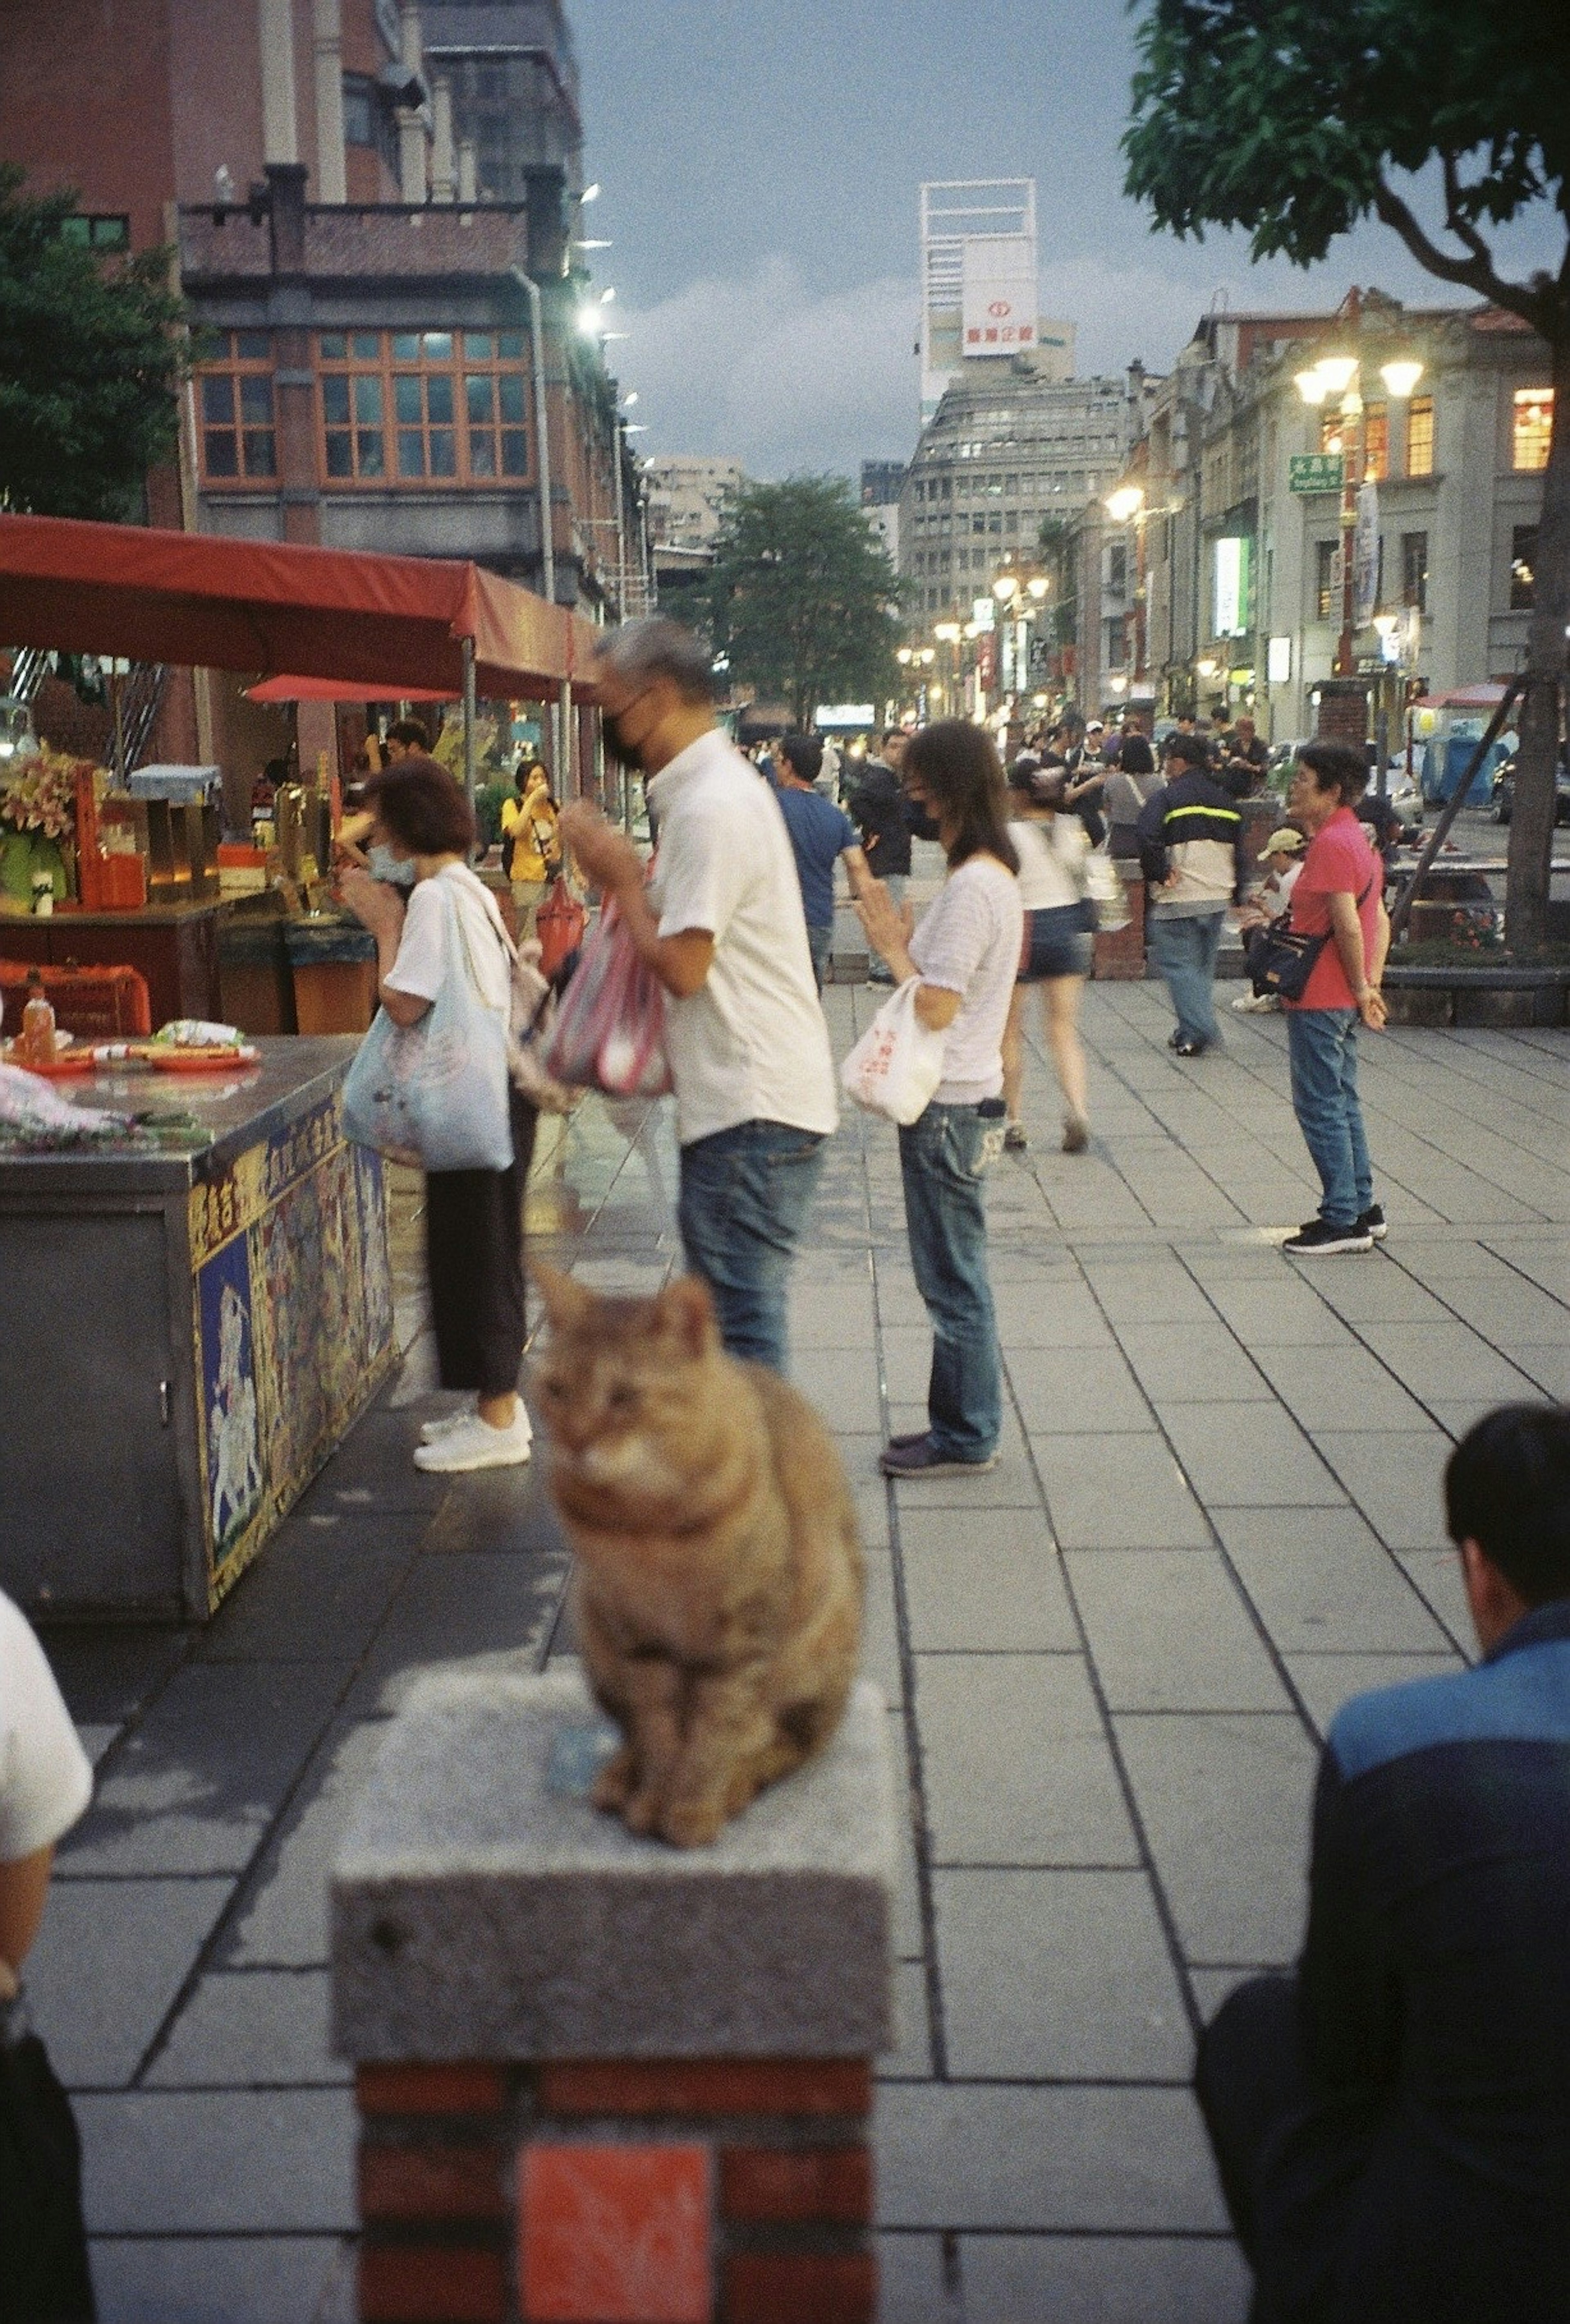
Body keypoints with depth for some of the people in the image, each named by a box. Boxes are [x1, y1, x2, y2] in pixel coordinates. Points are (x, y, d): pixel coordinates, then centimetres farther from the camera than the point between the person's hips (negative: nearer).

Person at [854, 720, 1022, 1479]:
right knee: (955, 1276, 17)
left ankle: (966, 1438, 12)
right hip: (957, 1098, 10)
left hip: (948, 1107, -10)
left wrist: (890, 946, -12)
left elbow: (937, 1008, -24)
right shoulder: (996, 876, 11)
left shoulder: (972, 887, -20)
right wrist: (905, 940, 2)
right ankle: (958, 1423, 27)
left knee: (953, 1280, 1)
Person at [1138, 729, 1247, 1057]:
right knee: (1203, 963, 17)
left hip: (1177, 899, -7)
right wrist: (1237, 892, 23)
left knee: (1179, 962, -2)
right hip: (1218, 897, 7)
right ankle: (1193, 1029, 23)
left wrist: (1160, 874, -9)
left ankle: (1195, 1032, -13)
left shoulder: (1166, 798, -9)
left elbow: (1148, 842, -22)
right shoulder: (1226, 801, 13)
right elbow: (1240, 851, 18)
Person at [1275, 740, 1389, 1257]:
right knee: (1342, 1105, 16)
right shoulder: (1358, 838, 14)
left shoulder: (1331, 843, -17)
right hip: (1341, 1000, 10)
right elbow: (1379, 920, 15)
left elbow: (1348, 926, -22)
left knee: (1321, 1108, -4)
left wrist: (1360, 989, -10)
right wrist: (1370, 984, 9)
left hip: (1319, 999, -10)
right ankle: (1362, 1210, 22)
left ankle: (1343, 1221, 0)